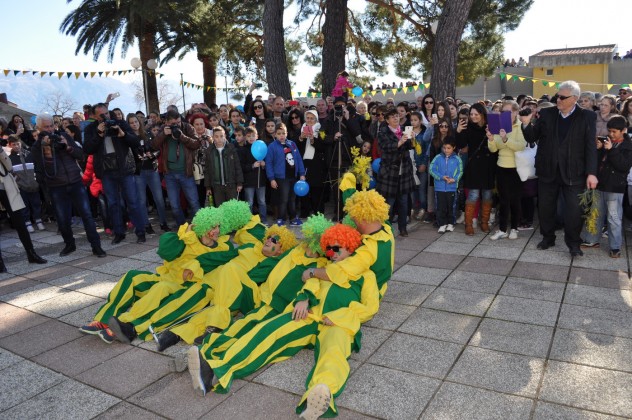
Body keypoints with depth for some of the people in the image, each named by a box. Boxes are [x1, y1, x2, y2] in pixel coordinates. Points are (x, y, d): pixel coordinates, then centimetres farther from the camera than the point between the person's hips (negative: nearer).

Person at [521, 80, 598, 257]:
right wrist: (526, 124, -16)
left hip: (573, 172, -2)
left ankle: (574, 243, 19)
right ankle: (547, 237, 30)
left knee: (574, 210, 1)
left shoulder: (587, 117, -3)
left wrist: (591, 173, -12)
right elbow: (532, 138, 3)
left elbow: (591, 146, -6)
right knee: (545, 207, 12)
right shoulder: (546, 114, 3)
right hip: (548, 171, 3)